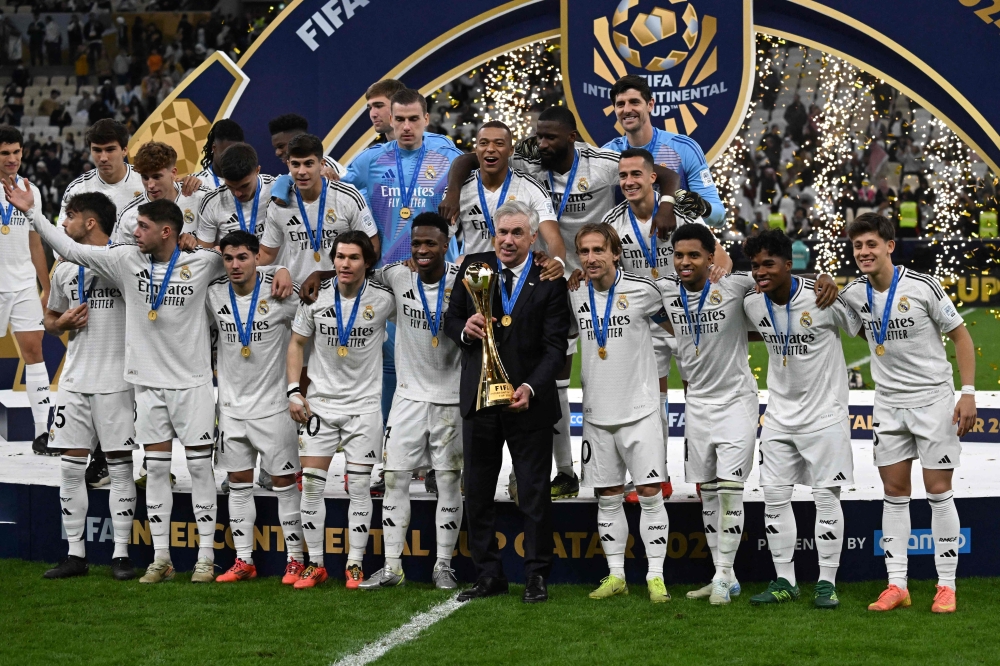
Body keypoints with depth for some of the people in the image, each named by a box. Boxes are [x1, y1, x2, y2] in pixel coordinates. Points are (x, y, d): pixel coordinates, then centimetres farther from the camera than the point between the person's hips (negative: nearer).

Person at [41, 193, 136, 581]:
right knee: (71, 465, 3)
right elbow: (50, 320, 24)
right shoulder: (64, 270, 14)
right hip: (74, 380, 5)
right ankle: (75, 554, 10)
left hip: (116, 380, -5)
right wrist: (62, 323, 2)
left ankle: (121, 554, 3)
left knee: (120, 466, -2)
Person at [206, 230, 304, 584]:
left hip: (272, 404, -4)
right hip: (232, 405, 4)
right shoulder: (214, 295, -1)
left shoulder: (280, 294, -11)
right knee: (238, 482, 8)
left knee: (284, 481, 0)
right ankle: (243, 561, 15)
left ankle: (296, 560, 5)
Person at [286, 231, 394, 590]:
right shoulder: (315, 296, -4)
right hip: (320, 401, 2)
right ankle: (315, 564, 8)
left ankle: (355, 565, 8)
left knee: (359, 486, -1)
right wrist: (294, 391, 0)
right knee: (311, 485, -2)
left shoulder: (383, 299, -8)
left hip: (365, 402, -1)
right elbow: (297, 343, 7)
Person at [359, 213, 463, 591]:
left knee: (450, 482, 4)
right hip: (409, 394, 3)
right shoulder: (398, 276, -3)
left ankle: (443, 566, 15)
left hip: (451, 397, -2)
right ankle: (392, 567, 10)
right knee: (395, 480, 2)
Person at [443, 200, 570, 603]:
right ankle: (488, 576, 17)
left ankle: (537, 576, 11)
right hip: (478, 399, 3)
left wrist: (531, 388, -21)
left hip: (529, 402, -3)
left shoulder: (549, 280, -4)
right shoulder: (474, 268, 6)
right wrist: (463, 328, -11)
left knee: (535, 495, 2)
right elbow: (450, 319, 13)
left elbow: (555, 346, -8)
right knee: (477, 494, 8)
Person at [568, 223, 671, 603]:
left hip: (639, 411, -4)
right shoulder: (575, 298, 4)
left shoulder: (642, 290, -7)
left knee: (650, 495, -4)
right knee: (607, 499, 8)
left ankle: (656, 576, 2)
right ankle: (616, 576, 16)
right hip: (596, 415, 4)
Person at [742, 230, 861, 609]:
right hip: (779, 414, 5)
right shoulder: (751, 303, -3)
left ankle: (827, 583, 7)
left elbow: (863, 330, -5)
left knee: (826, 496, -1)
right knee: (775, 496, 3)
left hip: (824, 413, -5)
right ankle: (784, 582, 13)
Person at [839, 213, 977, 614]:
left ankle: (947, 585, 5)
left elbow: (961, 336, -6)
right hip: (888, 403, 4)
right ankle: (897, 585, 8)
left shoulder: (922, 287, -12)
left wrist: (968, 393, -12)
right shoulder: (854, 294, 0)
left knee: (939, 491, -2)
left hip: (933, 399, -4)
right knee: (894, 492, 5)